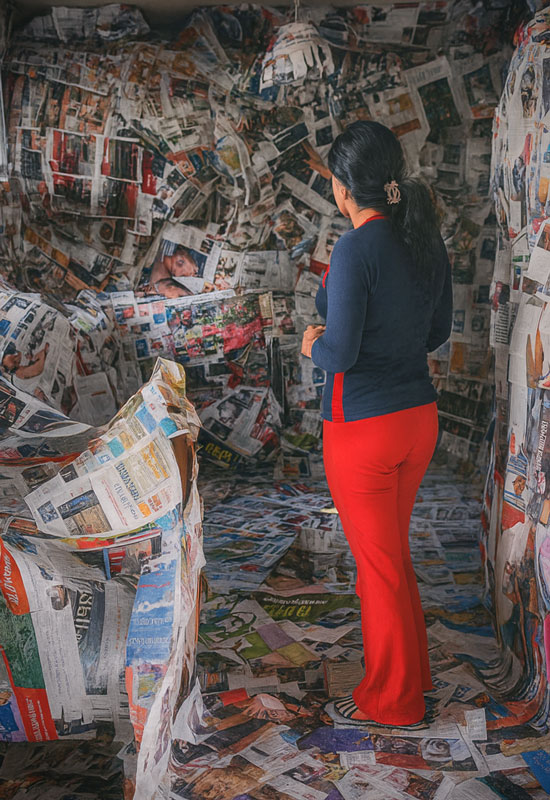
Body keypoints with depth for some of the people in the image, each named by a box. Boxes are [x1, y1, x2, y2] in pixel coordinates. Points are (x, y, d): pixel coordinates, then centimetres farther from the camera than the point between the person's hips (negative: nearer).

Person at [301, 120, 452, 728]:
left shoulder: (355, 250, -20)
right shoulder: (427, 241, 3)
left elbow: (340, 353, -22)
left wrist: (313, 345, -1)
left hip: (363, 427, -8)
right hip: (419, 414, 8)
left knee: (380, 563, 8)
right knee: (391, 550, 23)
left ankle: (392, 699, 25)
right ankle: (411, 670, 39)